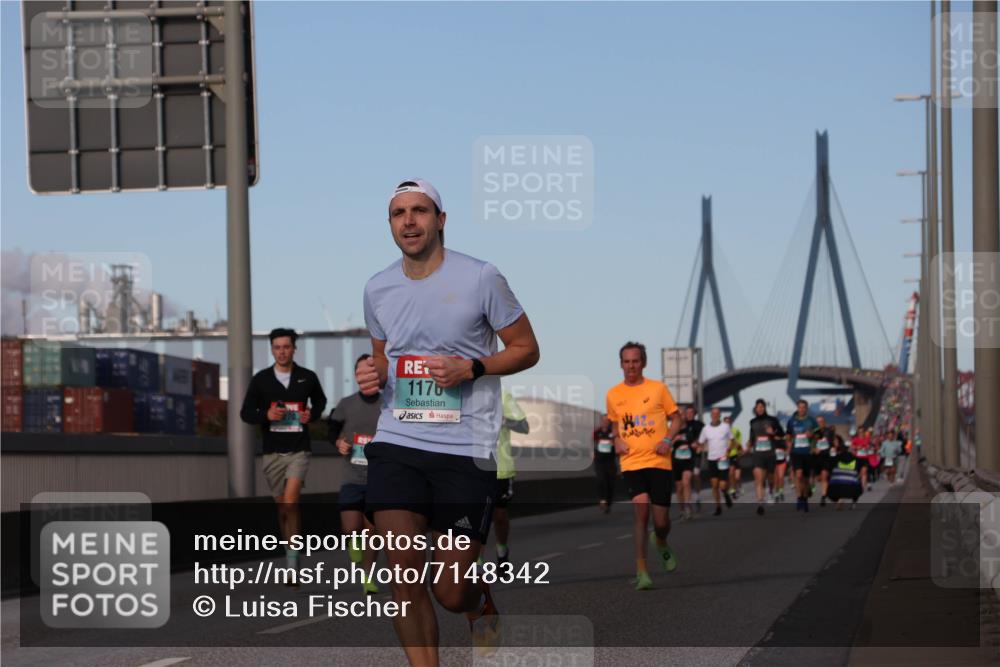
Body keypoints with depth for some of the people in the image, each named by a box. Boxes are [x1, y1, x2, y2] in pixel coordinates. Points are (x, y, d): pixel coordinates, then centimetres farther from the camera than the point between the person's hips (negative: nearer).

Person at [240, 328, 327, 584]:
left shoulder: (307, 377, 2)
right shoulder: (261, 379, 2)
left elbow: (320, 401, 20)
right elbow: (246, 412, 6)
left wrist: (312, 414, -1)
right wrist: (266, 415, -14)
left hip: (298, 450, -2)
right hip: (272, 451, 2)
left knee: (290, 501, -20)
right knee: (282, 507, 10)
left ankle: (293, 563, -18)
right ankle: (291, 557, 27)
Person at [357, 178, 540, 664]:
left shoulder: (480, 278, -4)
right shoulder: (377, 289, 9)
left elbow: (526, 349, 2)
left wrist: (472, 368, -14)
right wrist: (374, 376, 2)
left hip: (465, 450, -3)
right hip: (396, 445, 3)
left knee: (452, 593, 0)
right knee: (404, 575, -9)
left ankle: (483, 605, 36)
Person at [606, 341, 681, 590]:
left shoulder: (658, 388, 2)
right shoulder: (613, 394, 8)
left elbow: (676, 418, 8)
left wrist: (667, 440, -10)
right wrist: (617, 440, 4)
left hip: (659, 462, -1)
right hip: (631, 463, 1)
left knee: (661, 521, 1)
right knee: (640, 511, -17)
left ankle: (662, 544, 39)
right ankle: (641, 572, -14)